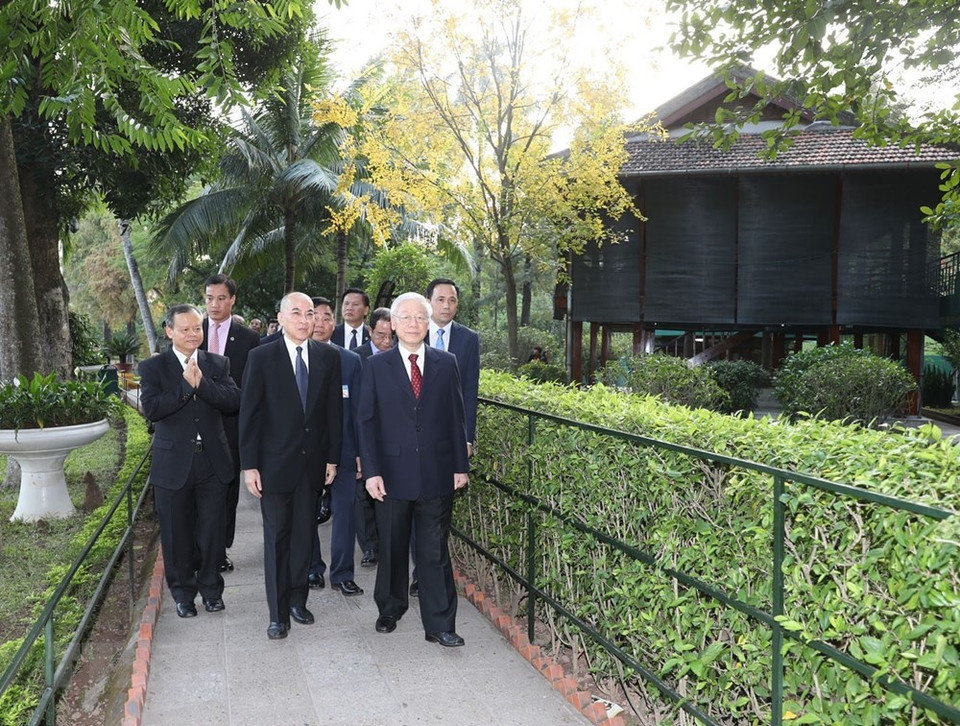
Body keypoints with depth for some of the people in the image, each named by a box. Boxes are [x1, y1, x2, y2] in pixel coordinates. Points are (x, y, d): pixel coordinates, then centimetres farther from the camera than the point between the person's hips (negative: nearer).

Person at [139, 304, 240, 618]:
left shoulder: (218, 364, 5)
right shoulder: (153, 367, -2)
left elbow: (233, 401, -10)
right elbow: (151, 409, -16)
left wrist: (201, 382, -20)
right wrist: (186, 385, -21)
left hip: (213, 463, 1)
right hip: (173, 465, -1)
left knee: (212, 531, 9)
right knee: (177, 534, 11)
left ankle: (211, 588, 28)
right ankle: (183, 592, 29)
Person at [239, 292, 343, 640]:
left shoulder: (328, 357, 2)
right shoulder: (261, 357, -5)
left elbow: (333, 410, 5)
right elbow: (249, 413, -5)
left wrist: (333, 457, 3)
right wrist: (249, 465, -8)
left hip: (313, 462, 3)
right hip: (275, 463, -2)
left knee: (304, 535, 12)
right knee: (277, 537, 5)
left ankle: (297, 599, 28)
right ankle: (278, 613, 16)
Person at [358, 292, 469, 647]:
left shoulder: (446, 363, 4)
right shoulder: (376, 366, 0)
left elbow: (455, 416, 5)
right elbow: (366, 421, -1)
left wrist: (460, 465, 3)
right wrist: (371, 471, -8)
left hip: (437, 474, 0)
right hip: (392, 474, 0)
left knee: (435, 552, 7)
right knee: (392, 550, 15)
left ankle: (439, 625, 18)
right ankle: (390, 610, 35)